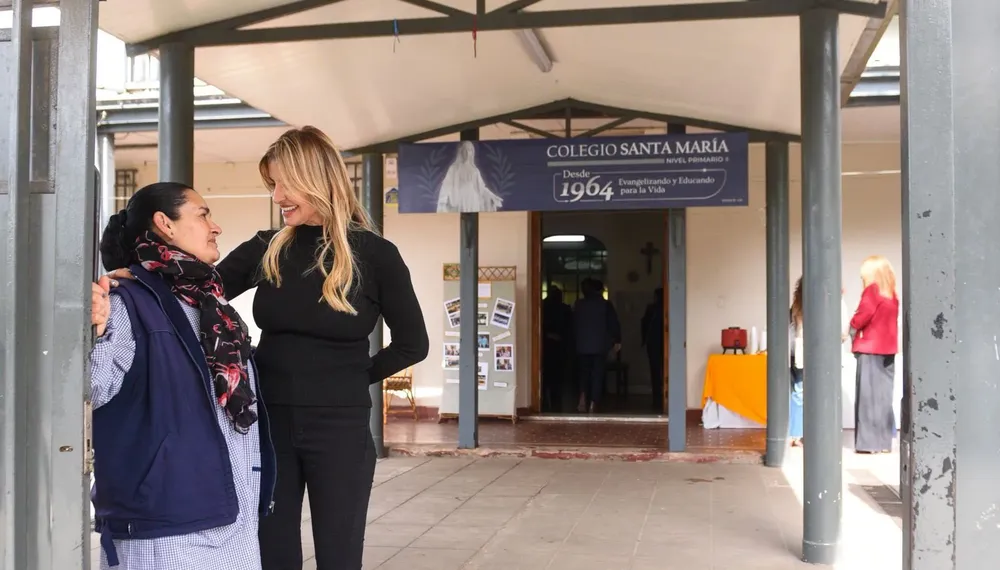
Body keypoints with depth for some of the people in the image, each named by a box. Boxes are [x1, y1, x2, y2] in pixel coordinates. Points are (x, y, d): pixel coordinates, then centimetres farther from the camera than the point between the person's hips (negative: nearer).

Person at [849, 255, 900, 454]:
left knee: (868, 394, -4)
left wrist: (852, 327, 2)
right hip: (888, 349, 7)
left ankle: (869, 441, -4)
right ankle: (884, 441, 11)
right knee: (883, 395, 9)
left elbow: (863, 315, -17)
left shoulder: (872, 290, -7)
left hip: (870, 349, -7)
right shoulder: (892, 293, 12)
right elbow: (890, 321, 12)